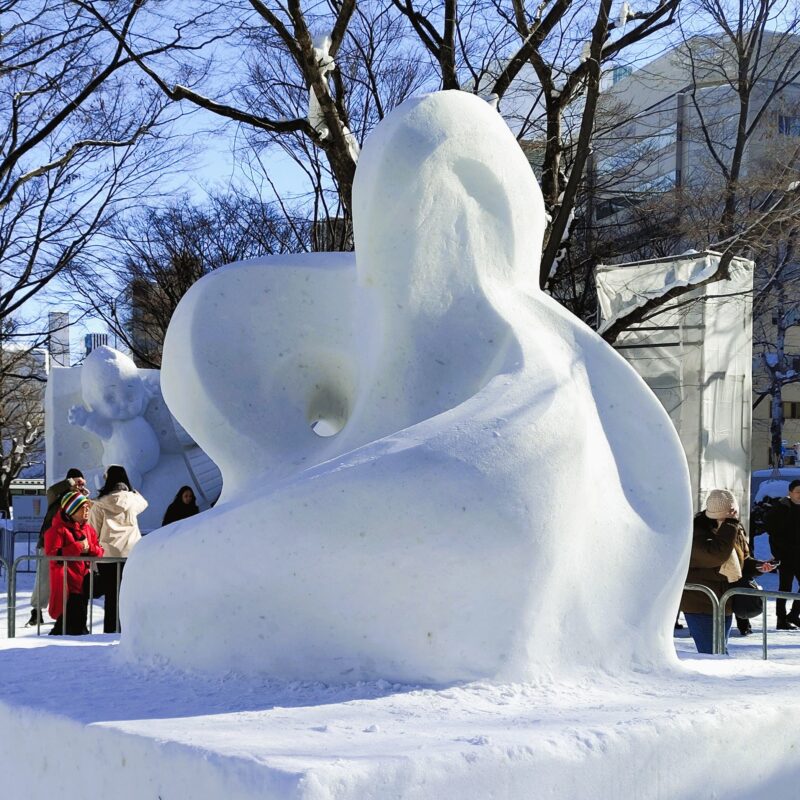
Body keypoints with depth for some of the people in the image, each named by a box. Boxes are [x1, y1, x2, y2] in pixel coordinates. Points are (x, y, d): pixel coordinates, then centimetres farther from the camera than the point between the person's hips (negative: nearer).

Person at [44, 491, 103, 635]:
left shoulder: (89, 529, 14)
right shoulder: (58, 529, -9)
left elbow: (99, 553, 15)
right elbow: (52, 555, -20)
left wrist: (89, 548, -8)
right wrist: (77, 547, -19)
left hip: (84, 583, 8)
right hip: (67, 584, -8)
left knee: (80, 621, 13)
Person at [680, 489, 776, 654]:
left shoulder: (737, 531, 6)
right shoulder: (696, 531, -18)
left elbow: (743, 560, 21)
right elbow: (717, 555, -34)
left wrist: (757, 566, -1)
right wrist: (730, 524, -30)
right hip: (700, 605, -8)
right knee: (712, 653, -10)